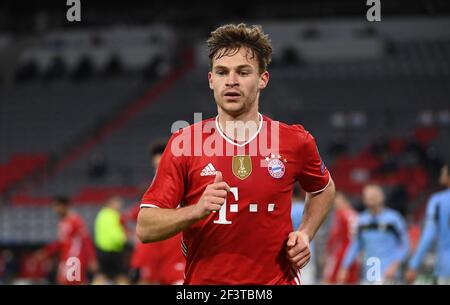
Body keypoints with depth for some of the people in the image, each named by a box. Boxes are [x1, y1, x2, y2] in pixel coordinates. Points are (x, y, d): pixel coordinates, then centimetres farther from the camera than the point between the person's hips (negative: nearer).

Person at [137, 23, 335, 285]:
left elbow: (324, 189, 21)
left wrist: (305, 234, 5)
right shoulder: (183, 143, -4)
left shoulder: (296, 142, 0)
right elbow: (145, 228, -7)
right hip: (203, 281, 0)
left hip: (278, 278, 1)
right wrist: (197, 210, -22)